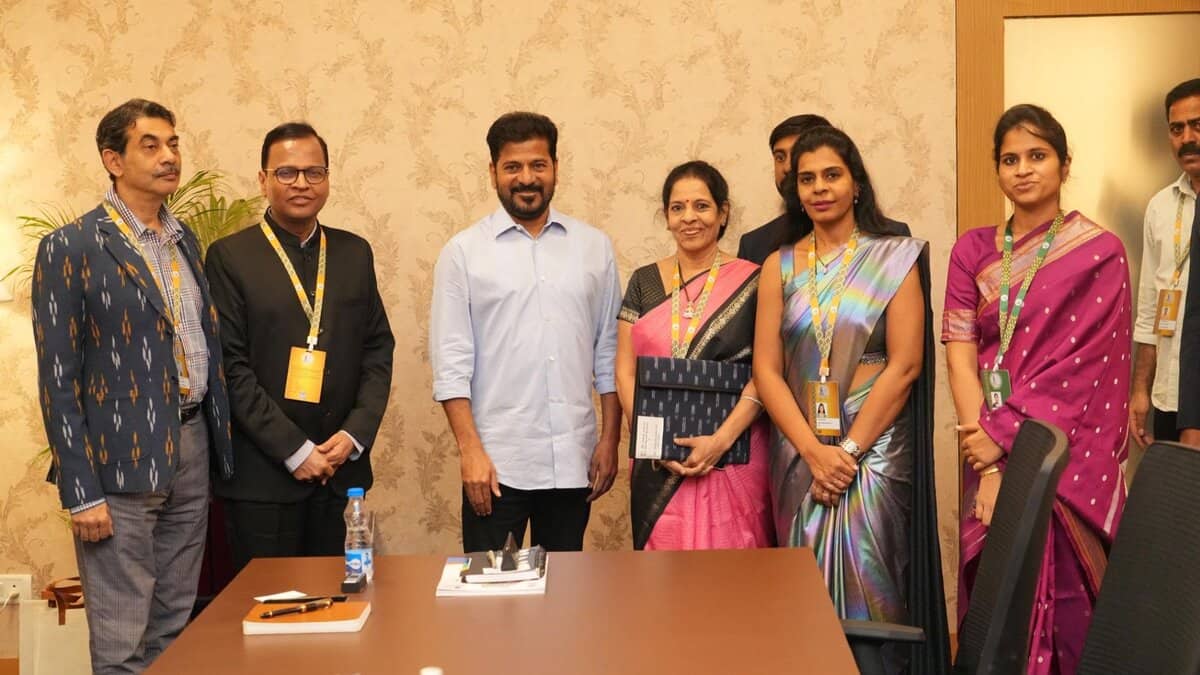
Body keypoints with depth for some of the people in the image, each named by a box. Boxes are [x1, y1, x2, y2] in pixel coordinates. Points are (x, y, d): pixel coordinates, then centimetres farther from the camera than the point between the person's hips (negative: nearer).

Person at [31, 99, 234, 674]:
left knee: (176, 629, 14)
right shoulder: (70, 248, -7)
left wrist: (217, 443, 10)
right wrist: (80, 492, -13)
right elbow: (57, 379, -9)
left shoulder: (185, 241, 13)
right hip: (122, 459, -6)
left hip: (192, 449, 6)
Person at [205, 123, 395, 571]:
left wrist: (355, 434, -3)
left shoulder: (354, 253, 11)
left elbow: (378, 349, 11)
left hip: (342, 469, 4)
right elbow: (231, 367, -8)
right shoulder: (230, 257, -2)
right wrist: (295, 450, -12)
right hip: (263, 475, -4)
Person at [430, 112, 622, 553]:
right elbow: (451, 361, -4)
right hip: (496, 463, -2)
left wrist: (610, 440, 4)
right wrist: (471, 451, -10)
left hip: (573, 461, 2)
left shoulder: (594, 247, 6)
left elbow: (609, 352, 8)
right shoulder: (463, 251, 0)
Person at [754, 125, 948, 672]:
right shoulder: (780, 265, 7)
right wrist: (813, 451, -11)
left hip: (872, 448, -3)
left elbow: (904, 365, -7)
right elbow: (766, 369, 1)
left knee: (864, 588, -2)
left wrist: (849, 451, -12)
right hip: (799, 452, 3)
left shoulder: (894, 257, -1)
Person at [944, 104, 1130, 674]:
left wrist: (1003, 433, -17)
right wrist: (988, 466, -13)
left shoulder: (1099, 253, -4)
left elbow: (1080, 364, -11)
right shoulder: (974, 251, 5)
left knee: (1062, 602, 3)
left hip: (1067, 456, -3)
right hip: (992, 455, 3)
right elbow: (959, 353, -3)